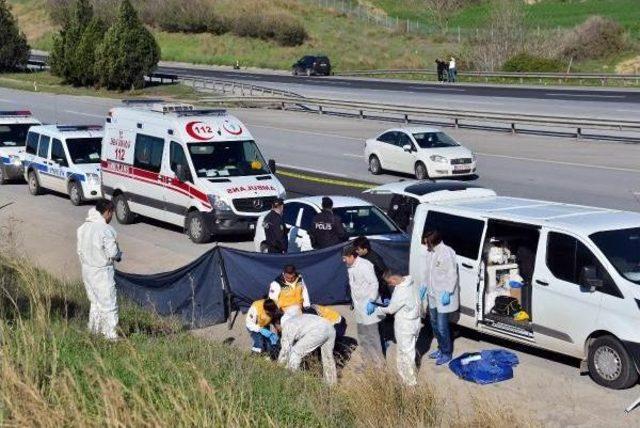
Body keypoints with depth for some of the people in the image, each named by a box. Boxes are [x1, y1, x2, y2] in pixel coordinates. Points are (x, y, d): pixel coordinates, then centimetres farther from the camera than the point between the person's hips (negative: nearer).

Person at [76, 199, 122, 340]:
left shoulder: (83, 228, 3)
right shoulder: (106, 230, -20)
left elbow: (80, 250, 10)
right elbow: (113, 253, -19)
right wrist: (119, 255, 2)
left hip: (87, 270, 8)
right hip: (102, 272, -8)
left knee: (95, 302, 22)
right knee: (109, 305, 2)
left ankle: (94, 330, 30)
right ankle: (111, 335, 6)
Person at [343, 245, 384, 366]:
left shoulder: (364, 265, -18)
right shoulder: (350, 267, 9)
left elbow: (374, 283, -19)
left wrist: (372, 301, -22)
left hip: (368, 306, -9)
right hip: (359, 307, 9)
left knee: (372, 335, -4)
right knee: (362, 336, 16)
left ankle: (378, 364, 4)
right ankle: (367, 361, 27)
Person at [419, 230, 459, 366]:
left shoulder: (447, 253, -21)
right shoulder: (430, 252, 4)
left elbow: (452, 274, -20)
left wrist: (448, 292, -23)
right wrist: (424, 286, 13)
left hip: (444, 296, -8)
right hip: (432, 295, 8)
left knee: (442, 326, -3)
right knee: (434, 324, 19)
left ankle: (447, 353, 13)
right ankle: (441, 348, 35)